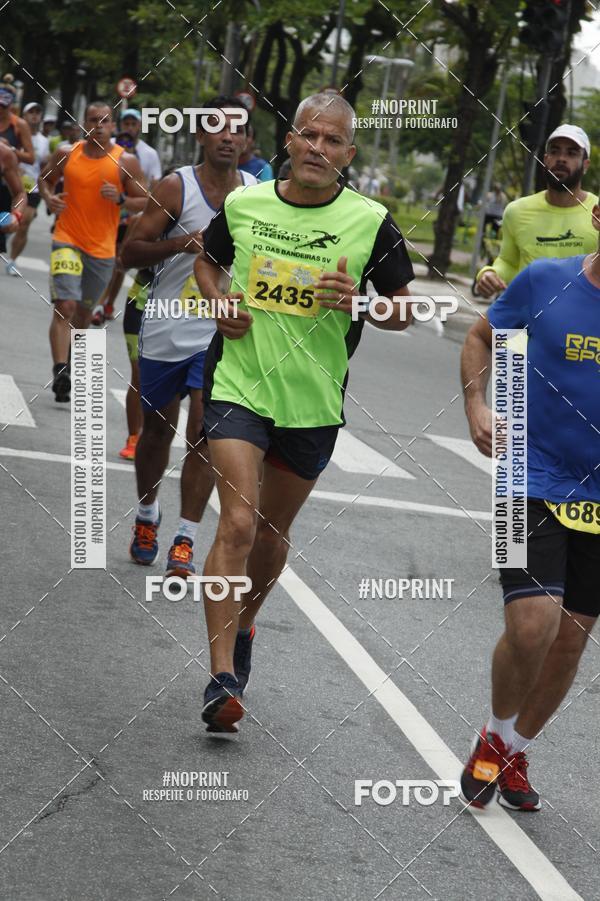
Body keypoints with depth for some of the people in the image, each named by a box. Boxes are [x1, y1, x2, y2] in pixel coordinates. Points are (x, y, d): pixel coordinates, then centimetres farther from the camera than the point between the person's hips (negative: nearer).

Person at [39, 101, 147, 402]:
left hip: (102, 249, 1)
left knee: (83, 311, 16)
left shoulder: (126, 162, -4)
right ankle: (60, 373, -21)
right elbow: (45, 178, 16)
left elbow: (145, 202, 0)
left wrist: (121, 198, -19)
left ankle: (70, 363, 38)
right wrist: (48, 197, -6)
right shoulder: (66, 154, -1)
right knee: (65, 306, -17)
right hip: (67, 241, -1)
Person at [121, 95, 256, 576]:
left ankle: (185, 542, -6)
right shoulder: (176, 187, -9)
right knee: (158, 429, 13)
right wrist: (180, 243, -26)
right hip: (167, 329, -1)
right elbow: (131, 251, -11)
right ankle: (147, 517, 36)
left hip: (220, 333, 1)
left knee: (205, 433, -10)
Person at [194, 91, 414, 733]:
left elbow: (403, 313, 4)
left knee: (273, 532, 15)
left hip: (313, 399, 1)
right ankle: (222, 677, -14)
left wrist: (360, 300, -17)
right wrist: (220, 304, -1)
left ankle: (243, 627, 43)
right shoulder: (242, 205, -1)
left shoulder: (371, 222, -4)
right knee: (238, 524, -15)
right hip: (239, 385, -1)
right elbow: (207, 262, 19)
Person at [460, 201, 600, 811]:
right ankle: (494, 738, 12)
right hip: (535, 481, -2)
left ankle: (515, 753, 32)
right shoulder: (545, 281, -6)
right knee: (533, 623, -16)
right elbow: (482, 337, 10)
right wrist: (475, 405, -5)